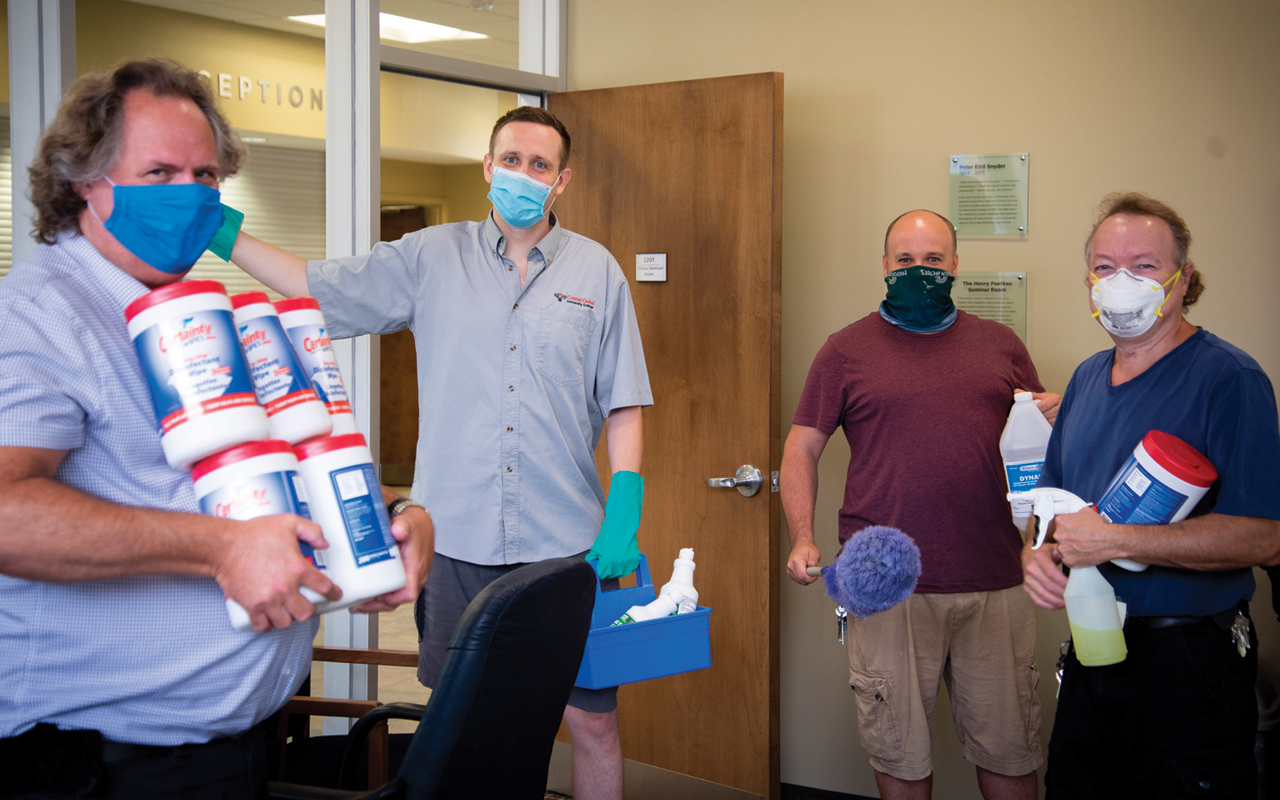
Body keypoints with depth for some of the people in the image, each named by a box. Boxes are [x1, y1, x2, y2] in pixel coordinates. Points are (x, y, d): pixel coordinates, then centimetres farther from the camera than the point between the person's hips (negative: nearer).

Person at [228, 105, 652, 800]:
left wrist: (625, 510, -4)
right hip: (457, 540, 1)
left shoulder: (597, 270, 6)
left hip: (567, 543, 0)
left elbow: (623, 403, 6)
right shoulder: (431, 258, 7)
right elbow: (315, 287, 10)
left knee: (592, 720, 4)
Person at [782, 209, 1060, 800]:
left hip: (994, 583, 2)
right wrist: (802, 539, -8)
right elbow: (802, 448, 5)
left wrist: (1053, 418, -4)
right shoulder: (847, 349, 6)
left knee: (1009, 746, 10)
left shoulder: (1000, 343, 13)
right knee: (899, 750, 8)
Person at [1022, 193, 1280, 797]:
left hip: (1190, 663, -7)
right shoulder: (1087, 377, 9)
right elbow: (1053, 492, 19)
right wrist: (1039, 551, -4)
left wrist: (1115, 540, -25)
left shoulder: (1230, 378, -15)